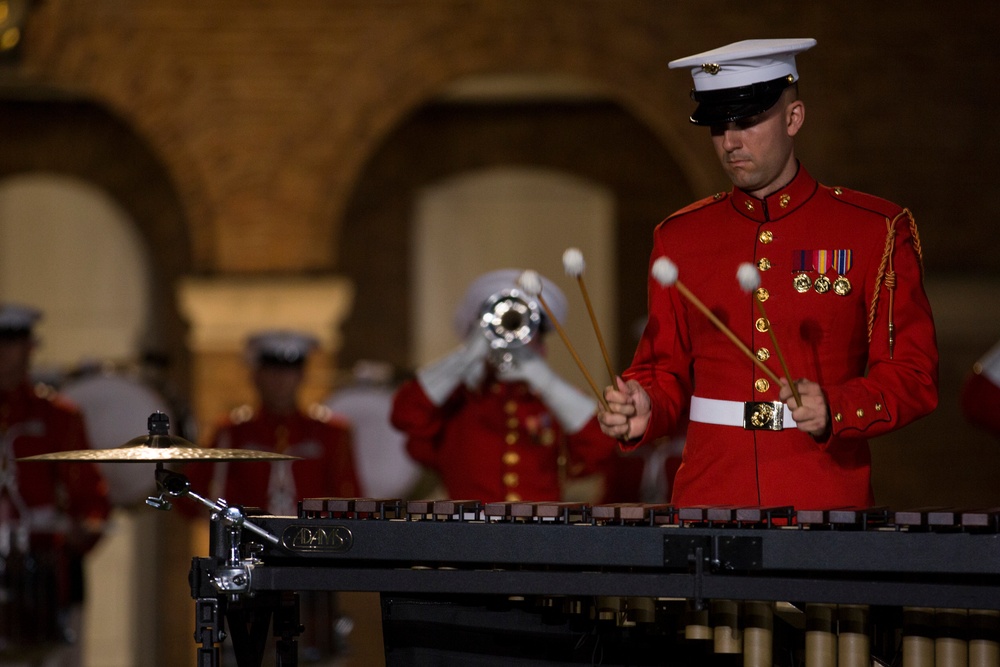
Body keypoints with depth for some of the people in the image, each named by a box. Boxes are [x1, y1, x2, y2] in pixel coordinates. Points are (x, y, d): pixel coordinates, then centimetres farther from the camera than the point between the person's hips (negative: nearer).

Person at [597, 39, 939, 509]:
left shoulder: (875, 232, 1)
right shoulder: (680, 238, 9)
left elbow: (913, 377, -2)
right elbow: (667, 372, 13)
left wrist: (833, 410, -19)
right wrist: (642, 411, -8)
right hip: (708, 500, 2)